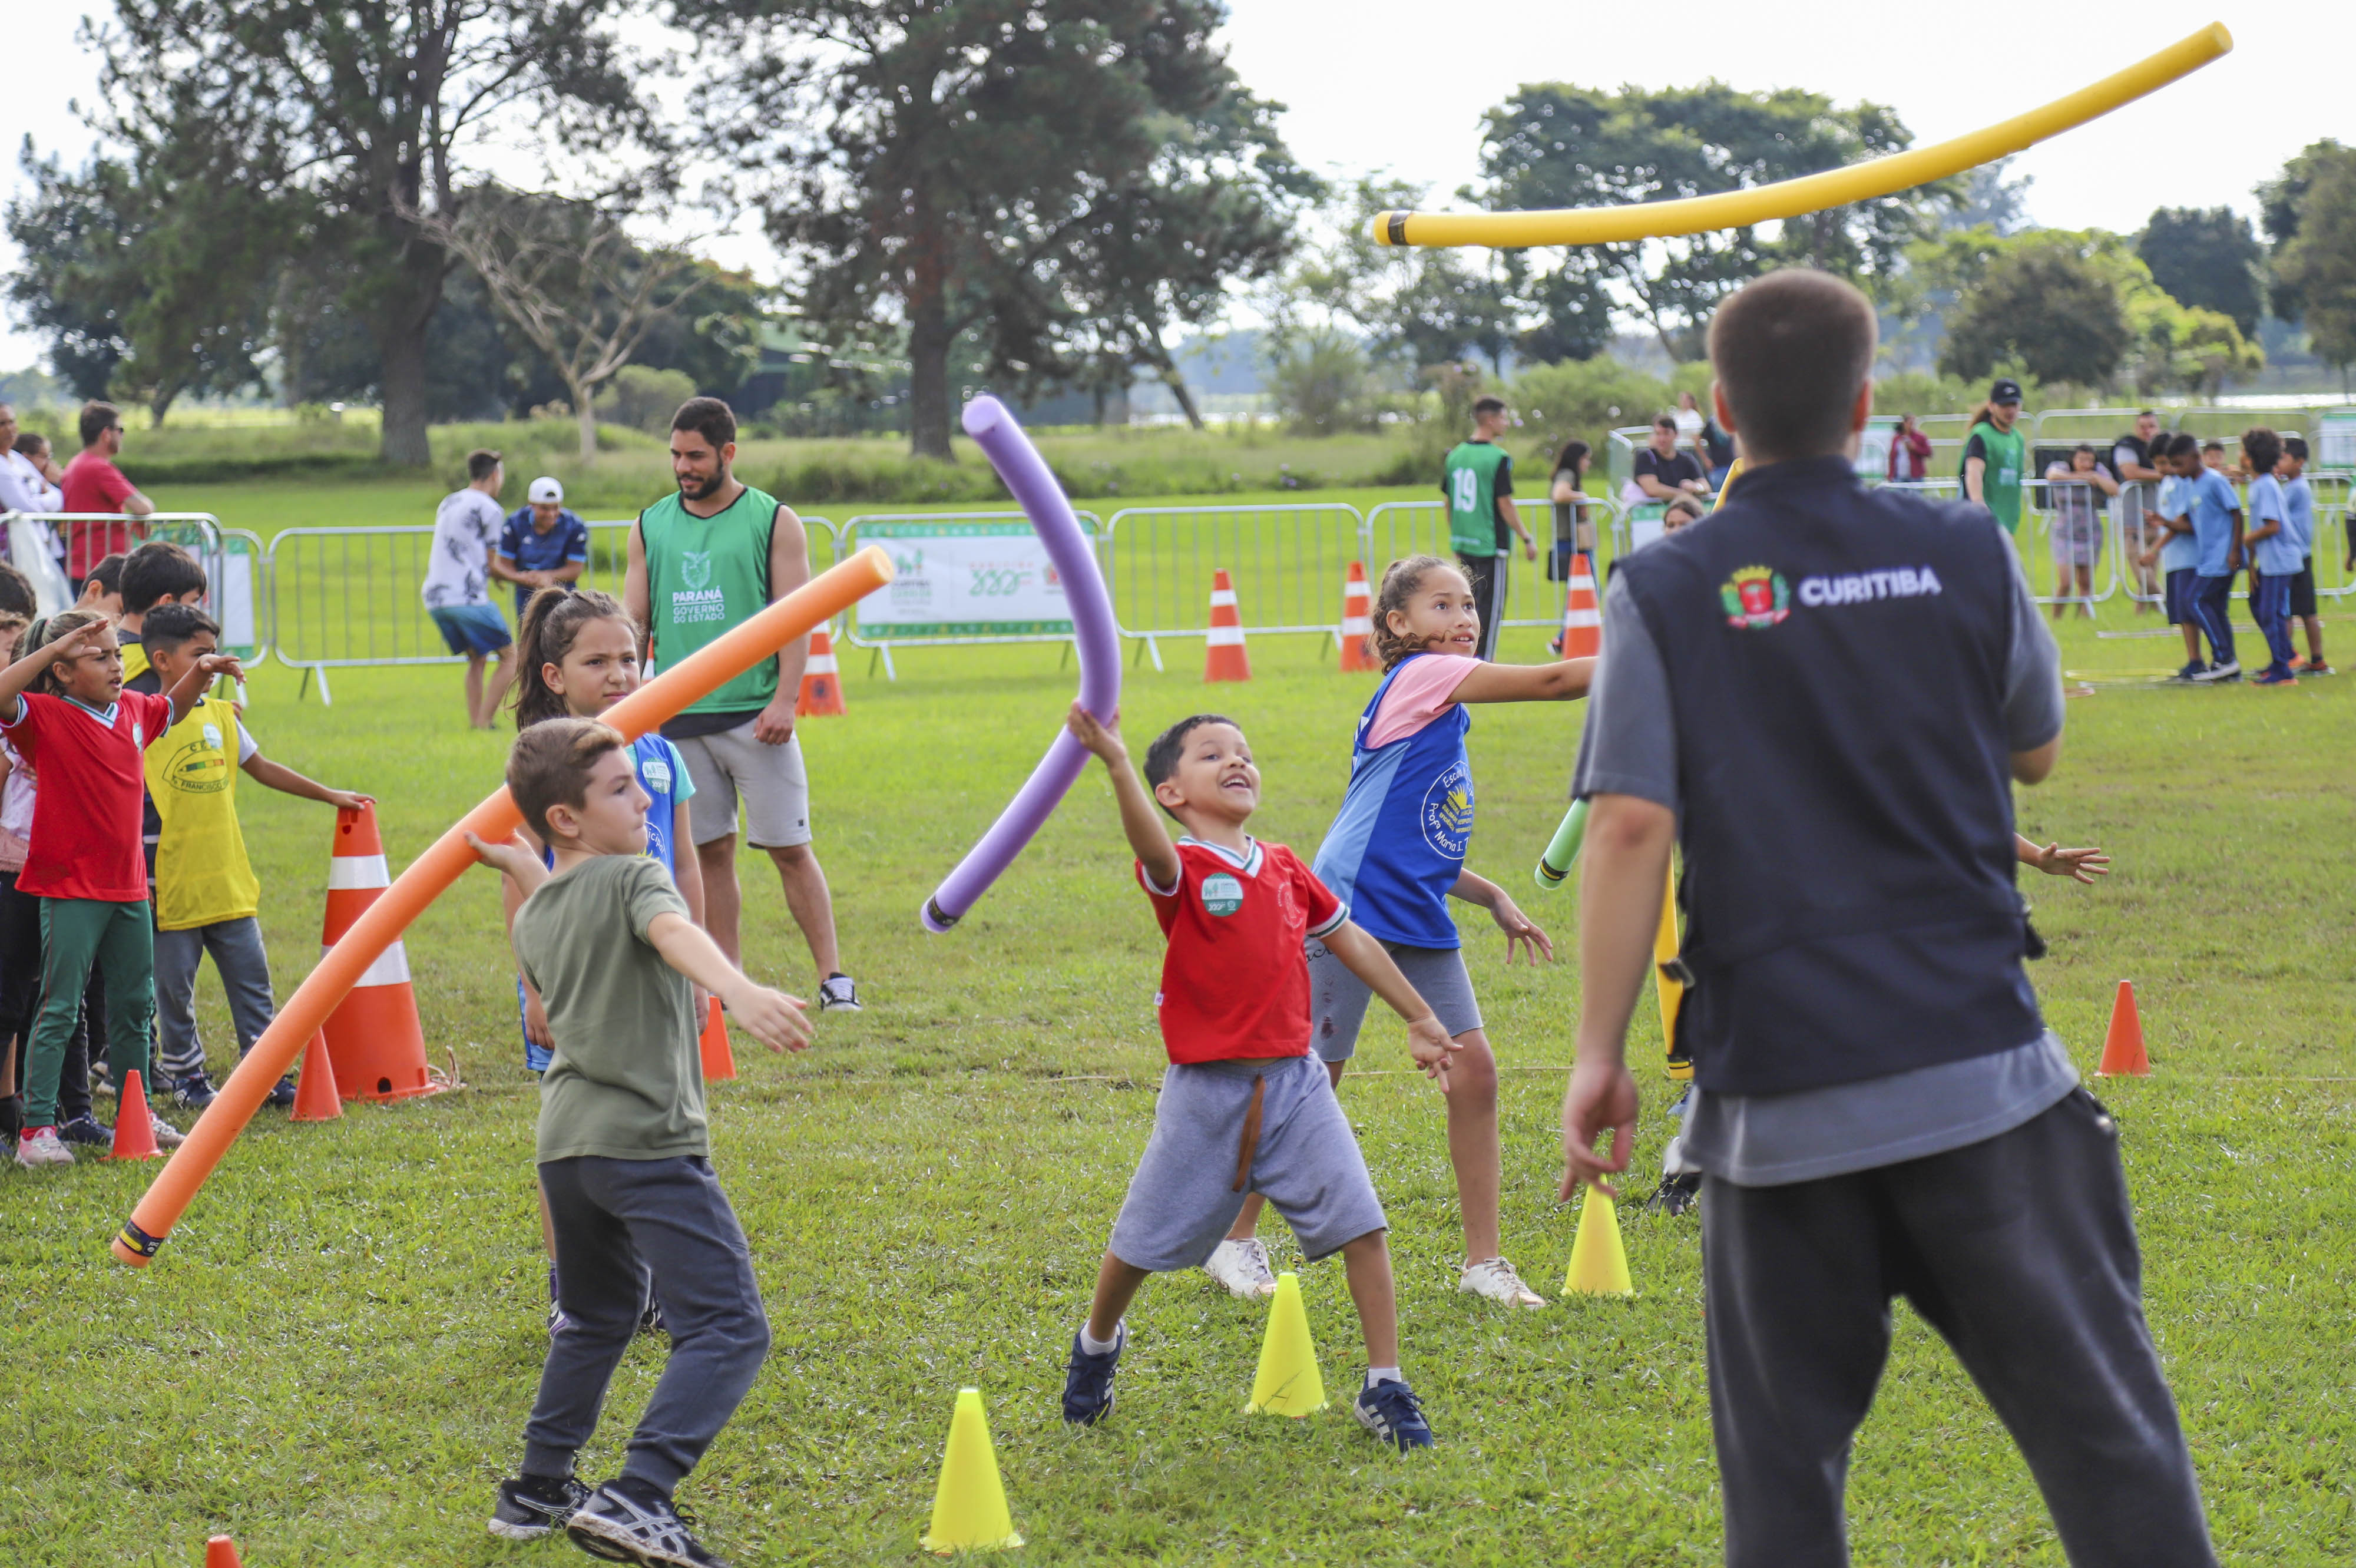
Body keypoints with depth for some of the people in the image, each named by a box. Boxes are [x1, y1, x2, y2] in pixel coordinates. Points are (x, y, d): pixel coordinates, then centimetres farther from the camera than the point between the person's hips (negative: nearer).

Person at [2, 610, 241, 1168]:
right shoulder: (45, 717, -11)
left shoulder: (133, 710, 9)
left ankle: (138, 1114, 27)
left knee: (135, 1006, 15)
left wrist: (201, 672, 14)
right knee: (59, 1010, -6)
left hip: (128, 887, 7)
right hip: (70, 891, -7)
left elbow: (172, 708, 32)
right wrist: (57, 645, -28)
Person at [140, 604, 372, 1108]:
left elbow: (261, 768, 21)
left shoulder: (221, 715, 9)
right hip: (172, 889, -5)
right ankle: (185, 1075, 19)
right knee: (174, 990, 5)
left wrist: (330, 796, 23)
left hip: (229, 883, 5)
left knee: (252, 982, 7)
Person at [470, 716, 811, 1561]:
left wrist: (522, 867, 38)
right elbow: (673, 932, -30)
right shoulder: (634, 879, -8)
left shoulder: (534, 920, 15)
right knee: (728, 1328, -11)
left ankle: (537, 1489, 33)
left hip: (563, 1141, 8)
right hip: (647, 1142, -8)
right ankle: (636, 1499, -25)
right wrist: (739, 990, -48)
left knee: (596, 1317, 29)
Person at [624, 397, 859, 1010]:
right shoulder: (650, 526, 11)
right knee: (709, 850, 6)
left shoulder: (774, 522, 1)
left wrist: (785, 700, -14)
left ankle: (832, 976, -1)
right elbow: (634, 620, 14)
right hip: (680, 717, 3)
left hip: (755, 715, -3)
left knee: (789, 846, -4)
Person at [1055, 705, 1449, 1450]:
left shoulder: (1285, 869, 9)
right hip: (1206, 1089, -4)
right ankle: (1098, 1344, 39)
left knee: (1361, 1225, -8)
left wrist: (1420, 1020, 23)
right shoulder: (1183, 871, -10)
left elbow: (1351, 941, 20)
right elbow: (1153, 849, -34)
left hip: (1294, 1083, 4)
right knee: (1144, 1242, 9)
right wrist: (1115, 761, -51)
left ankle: (1384, 1387, 3)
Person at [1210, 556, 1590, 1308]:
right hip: (1352, 908, -8)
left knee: (1474, 1071, -1)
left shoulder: (1443, 708, 17)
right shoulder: (1419, 677, -9)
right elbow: (1551, 682, -17)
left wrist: (1493, 899, 14)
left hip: (1419, 920, 8)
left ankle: (1483, 1260, 6)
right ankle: (1235, 1241, 17)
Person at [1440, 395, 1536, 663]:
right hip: (1491, 545, -7)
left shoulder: (1455, 455, 7)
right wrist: (1527, 539, -6)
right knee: (1492, 606, 1)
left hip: (1463, 544, 7)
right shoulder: (1498, 458, -14)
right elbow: (1505, 505, -15)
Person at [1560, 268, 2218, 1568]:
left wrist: (1600, 1051, -5)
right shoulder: (1965, 555, 2)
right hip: (1979, 1068, 0)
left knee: (1783, 1460, 10)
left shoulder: (1666, 593, -2)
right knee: (2101, 1417, 3)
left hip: (1778, 1094, 0)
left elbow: (1631, 828, -10)